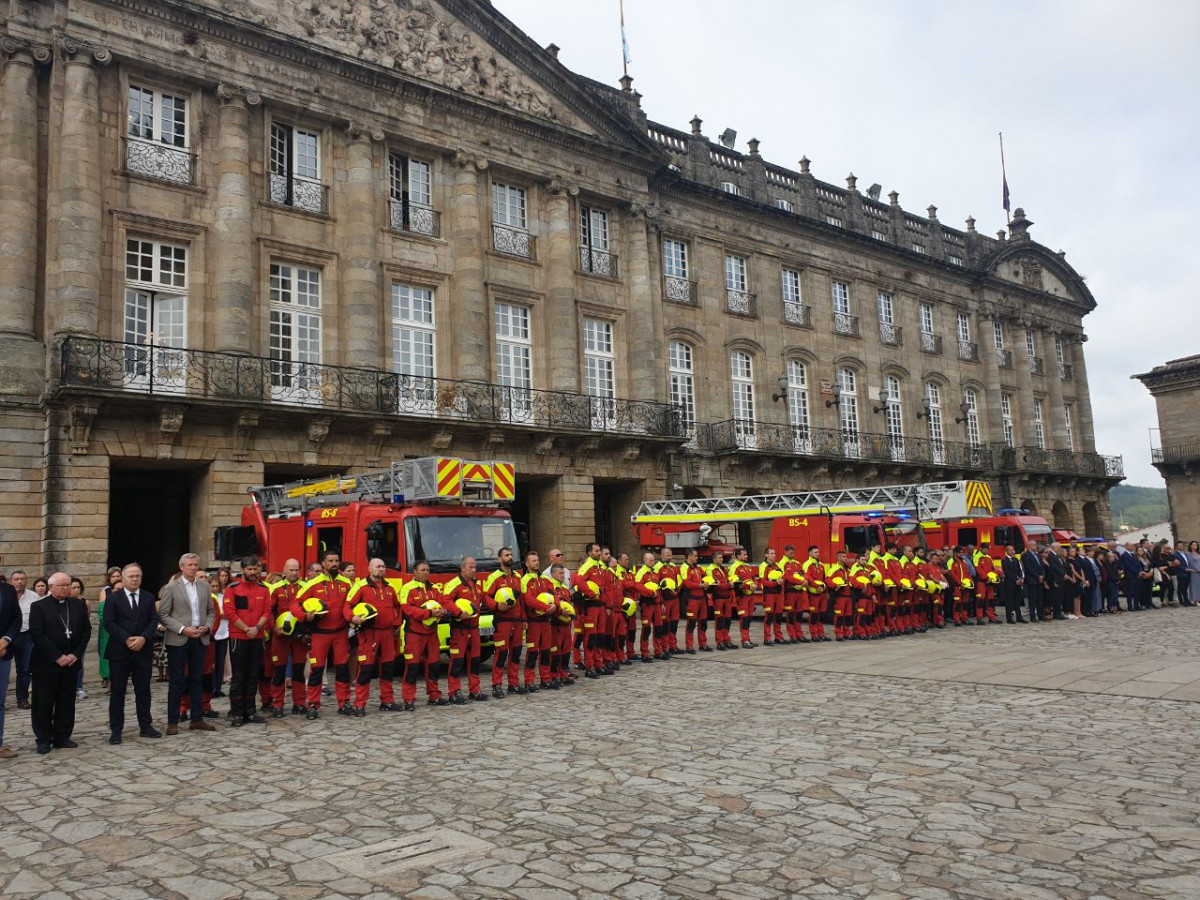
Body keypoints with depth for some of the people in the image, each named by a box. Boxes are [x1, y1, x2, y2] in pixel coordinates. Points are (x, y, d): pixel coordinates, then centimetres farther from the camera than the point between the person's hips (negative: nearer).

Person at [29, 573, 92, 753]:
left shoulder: (79, 605, 9)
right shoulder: (39, 607, -3)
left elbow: (86, 631, 6)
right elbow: (37, 634, -11)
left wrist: (76, 654, -6)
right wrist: (57, 657, -16)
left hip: (71, 661, 4)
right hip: (46, 663, -3)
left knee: (66, 702, 8)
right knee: (43, 703, 2)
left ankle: (62, 737, 16)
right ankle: (44, 739, 12)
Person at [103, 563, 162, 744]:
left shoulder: (149, 598, 9)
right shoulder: (113, 598, 1)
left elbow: (154, 621, 3)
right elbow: (109, 622, -7)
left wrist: (143, 638, -14)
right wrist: (127, 639, -17)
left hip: (143, 650, 2)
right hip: (119, 651, -2)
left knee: (143, 690, 8)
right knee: (117, 691, 3)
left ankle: (145, 726, 16)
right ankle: (116, 730, 9)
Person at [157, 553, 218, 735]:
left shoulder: (205, 586, 9)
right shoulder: (171, 588, -3)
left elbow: (211, 611, 14)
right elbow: (163, 615, -6)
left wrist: (207, 627, -5)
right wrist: (183, 629, -15)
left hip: (200, 638, 4)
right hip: (178, 640, -4)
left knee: (197, 679, 9)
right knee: (177, 681, 1)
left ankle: (197, 719, 17)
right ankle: (172, 722, 9)